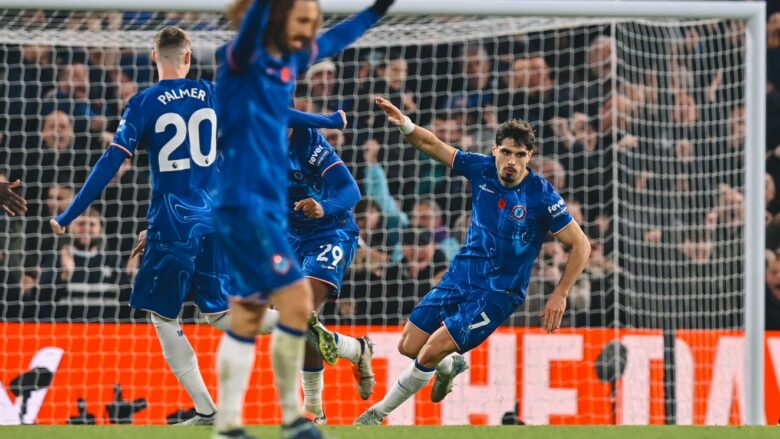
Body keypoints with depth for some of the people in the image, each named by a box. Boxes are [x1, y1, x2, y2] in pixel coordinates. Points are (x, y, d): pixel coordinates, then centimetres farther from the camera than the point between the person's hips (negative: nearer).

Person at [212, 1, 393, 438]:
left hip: (270, 205, 9)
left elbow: (333, 40, 30)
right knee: (296, 300, -10)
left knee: (247, 317, 8)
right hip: (245, 204, -9)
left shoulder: (290, 61, 12)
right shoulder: (243, 60, -12)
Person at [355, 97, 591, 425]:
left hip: (497, 294, -5)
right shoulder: (482, 169, -6)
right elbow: (431, 145, 1)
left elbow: (581, 245, -12)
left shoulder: (542, 196, -18)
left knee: (431, 353, -14)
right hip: (460, 277, 5)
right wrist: (404, 124, -20)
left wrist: (560, 295, -17)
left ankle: (379, 412, 6)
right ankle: (450, 365, 42)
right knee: (408, 347, 8)